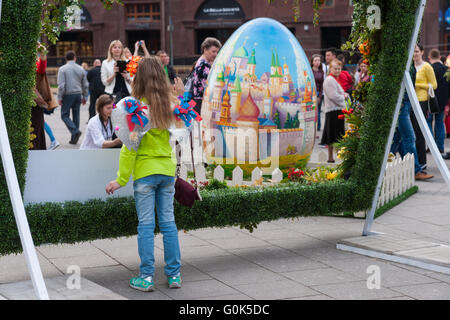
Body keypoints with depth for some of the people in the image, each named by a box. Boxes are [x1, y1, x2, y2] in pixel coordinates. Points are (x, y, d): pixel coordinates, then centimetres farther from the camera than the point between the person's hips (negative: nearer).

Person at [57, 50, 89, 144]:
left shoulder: (62, 69, -5)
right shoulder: (80, 69, 7)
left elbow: (61, 85, -12)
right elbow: (85, 85, 11)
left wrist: (59, 97, -6)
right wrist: (84, 97, 21)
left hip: (68, 94, -4)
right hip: (78, 94, 4)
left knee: (65, 115, 1)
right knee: (76, 115, 9)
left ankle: (75, 131, -21)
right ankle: (74, 138, 10)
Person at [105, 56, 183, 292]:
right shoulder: (170, 105, 0)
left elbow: (130, 147, -11)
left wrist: (121, 180, -6)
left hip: (145, 171, -4)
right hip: (167, 170, 4)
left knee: (146, 225, 2)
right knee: (168, 222, 11)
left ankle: (146, 277, 5)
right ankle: (174, 274, 15)